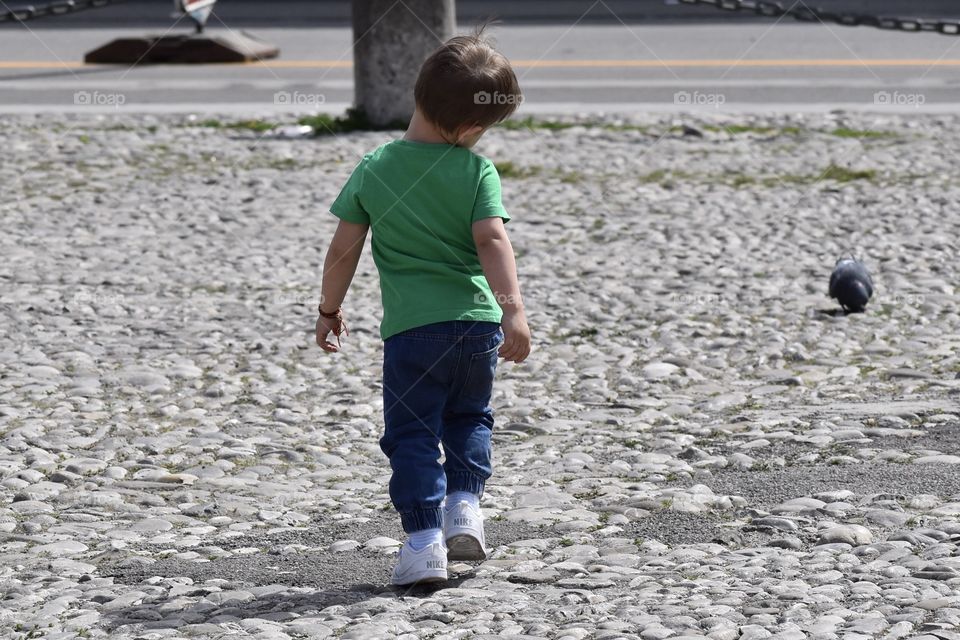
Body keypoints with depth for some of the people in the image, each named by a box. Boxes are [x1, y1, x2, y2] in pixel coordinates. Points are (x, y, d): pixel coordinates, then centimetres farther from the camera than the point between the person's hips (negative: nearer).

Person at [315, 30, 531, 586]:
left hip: (410, 328, -1)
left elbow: (344, 250, 3)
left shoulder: (374, 169, 1)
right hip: (477, 321, 1)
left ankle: (424, 538, -9)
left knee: (412, 433, 4)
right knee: (469, 416, 25)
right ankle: (465, 503, 10)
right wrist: (513, 308, -20)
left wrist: (330, 310, 16)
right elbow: (492, 239, -16)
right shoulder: (477, 171, -4)